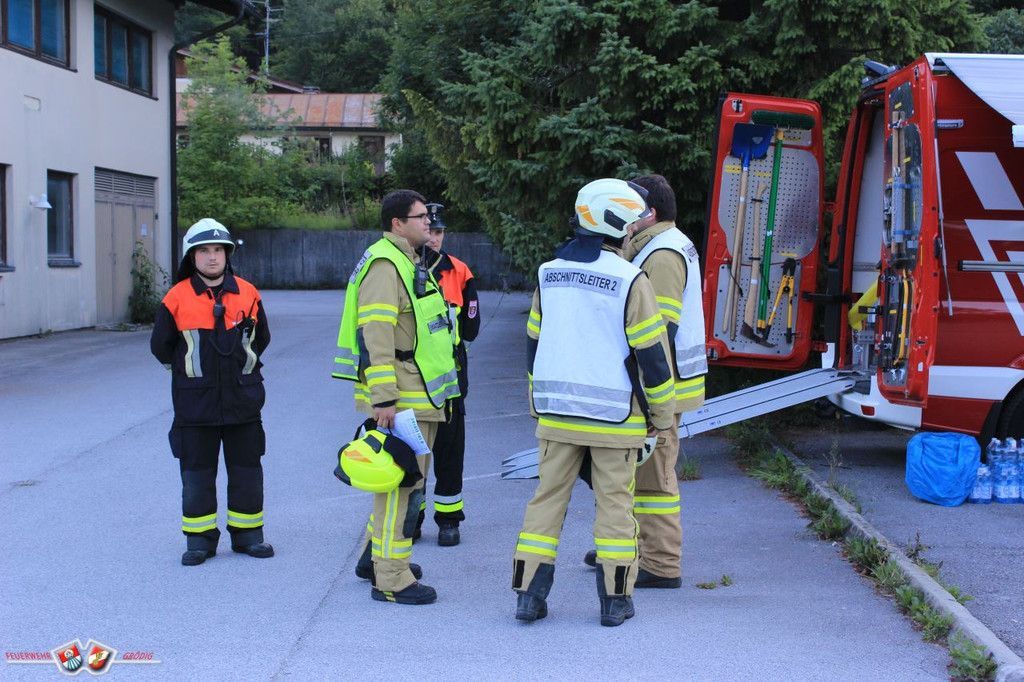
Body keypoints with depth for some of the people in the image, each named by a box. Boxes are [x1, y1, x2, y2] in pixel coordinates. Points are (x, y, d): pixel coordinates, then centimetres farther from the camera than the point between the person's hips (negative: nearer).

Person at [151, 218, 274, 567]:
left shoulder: (248, 294, 2)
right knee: (196, 475, 5)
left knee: (247, 471, 8)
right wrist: (186, 370, 11)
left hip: (243, 403, 2)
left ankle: (247, 534, 21)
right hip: (195, 404, -2)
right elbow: (160, 345, 7)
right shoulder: (177, 299, -4)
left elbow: (261, 337, 17)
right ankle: (200, 538, 15)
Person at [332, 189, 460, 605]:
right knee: (401, 482, -8)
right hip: (400, 398, -11)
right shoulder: (384, 264, -15)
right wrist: (383, 399, -27)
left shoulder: (409, 262, 19)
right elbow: (375, 335, -23)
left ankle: (376, 557, 32)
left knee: (406, 478, 19)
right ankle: (390, 579, -3)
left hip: (420, 395, 11)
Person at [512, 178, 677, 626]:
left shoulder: (549, 274, 6)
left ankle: (528, 594, 8)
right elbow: (652, 353, -8)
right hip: (614, 416, -4)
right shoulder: (630, 280, -11)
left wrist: (540, 403, 23)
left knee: (548, 497, 9)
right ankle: (615, 601, 10)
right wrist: (663, 414, 2)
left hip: (557, 412, 4)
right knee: (614, 503, 4)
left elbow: (534, 344, 13)